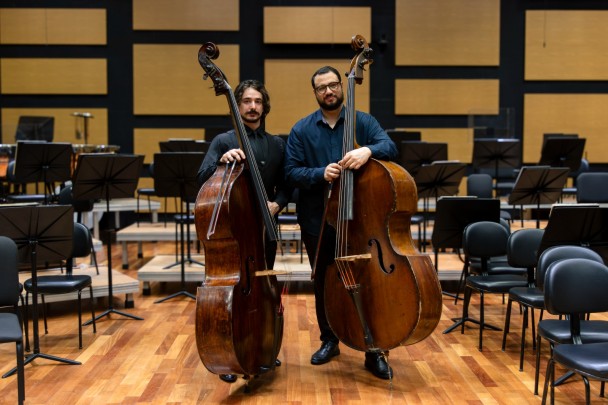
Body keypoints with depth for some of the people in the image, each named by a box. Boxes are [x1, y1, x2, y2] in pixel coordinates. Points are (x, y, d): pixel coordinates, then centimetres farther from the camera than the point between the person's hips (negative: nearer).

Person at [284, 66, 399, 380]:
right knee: (324, 284, 14)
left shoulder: (363, 121, 2)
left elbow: (390, 147, -12)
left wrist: (368, 150, -34)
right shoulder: (301, 130, 3)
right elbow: (292, 172, -4)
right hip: (318, 221, 1)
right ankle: (329, 340, 34)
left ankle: (374, 352, 13)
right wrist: (320, 173, -22)